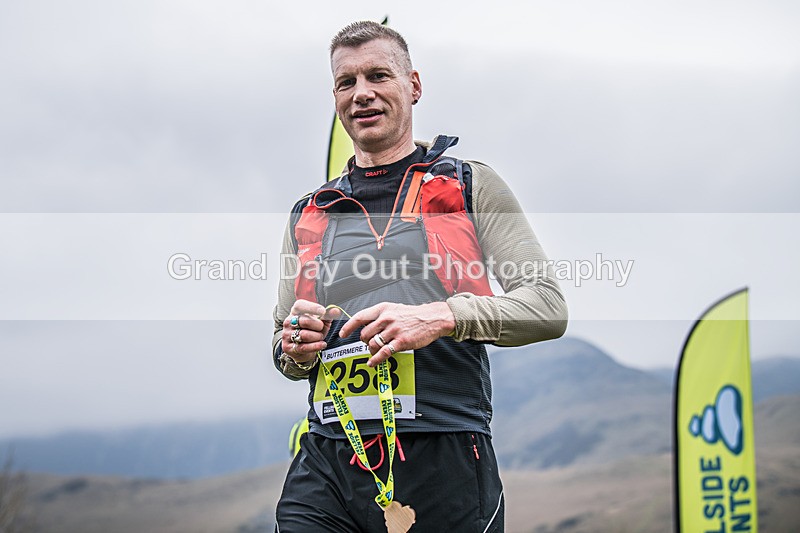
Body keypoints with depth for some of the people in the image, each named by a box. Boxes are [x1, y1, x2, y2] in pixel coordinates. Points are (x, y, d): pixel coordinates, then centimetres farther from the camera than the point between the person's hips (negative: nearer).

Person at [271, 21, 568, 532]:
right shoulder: (308, 216, 19)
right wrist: (296, 350, 0)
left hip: (443, 467, -3)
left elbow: (549, 307, -2)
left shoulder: (472, 186, 8)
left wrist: (442, 317, -18)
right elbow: (284, 353, 25)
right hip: (327, 468, 3)